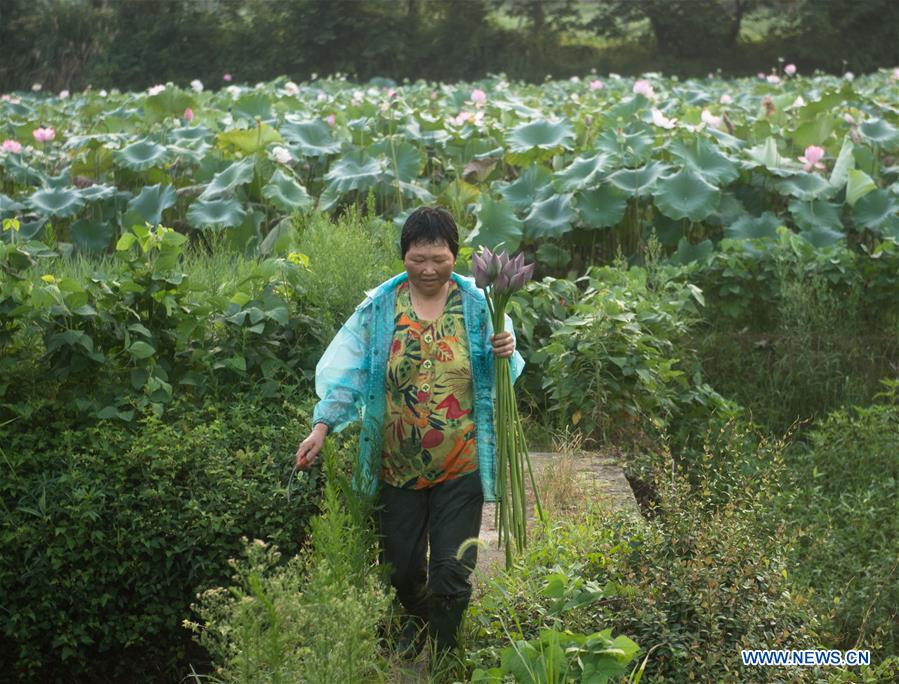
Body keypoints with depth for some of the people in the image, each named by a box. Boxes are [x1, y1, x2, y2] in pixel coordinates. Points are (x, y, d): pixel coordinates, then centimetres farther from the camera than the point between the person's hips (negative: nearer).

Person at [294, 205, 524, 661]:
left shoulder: (476, 305, -4)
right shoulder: (380, 307, -4)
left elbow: (498, 376, 3)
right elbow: (349, 368, -5)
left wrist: (505, 354, -20)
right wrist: (323, 425, -17)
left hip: (460, 465, -1)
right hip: (398, 464, 1)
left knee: (452, 570, -1)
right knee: (401, 567, 14)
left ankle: (440, 655, 22)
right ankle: (419, 620, 47)